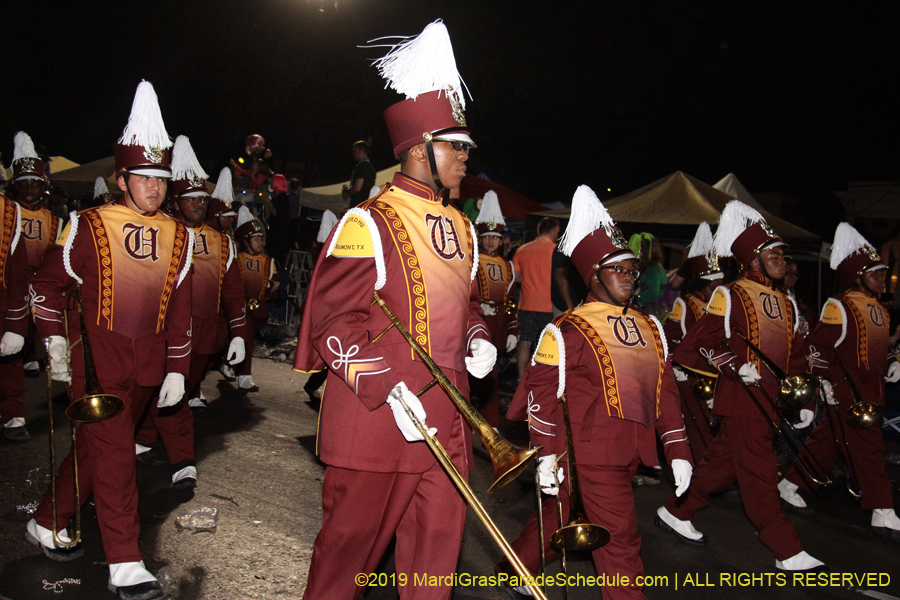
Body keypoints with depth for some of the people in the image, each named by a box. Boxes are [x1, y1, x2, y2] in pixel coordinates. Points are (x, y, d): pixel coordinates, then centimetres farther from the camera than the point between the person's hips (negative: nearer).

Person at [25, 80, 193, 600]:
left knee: (96, 447, 17)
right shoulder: (89, 228, -6)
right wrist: (56, 343, 0)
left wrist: (177, 369, 6)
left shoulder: (178, 236, 5)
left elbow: (181, 308, 8)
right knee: (114, 454, -5)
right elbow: (47, 284, 3)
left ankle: (49, 523, 40)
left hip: (148, 363, 5)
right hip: (97, 358, -4)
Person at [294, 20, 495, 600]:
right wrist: (391, 391, -22)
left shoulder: (461, 228, 11)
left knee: (436, 552, 14)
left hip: (446, 425, 7)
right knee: (351, 543, 11)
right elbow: (332, 321, -15)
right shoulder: (368, 224, -13)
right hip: (374, 423, -6)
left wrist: (479, 341, 3)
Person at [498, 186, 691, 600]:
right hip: (594, 454, -7)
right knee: (620, 541, -2)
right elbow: (541, 393, -11)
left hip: (630, 453, 7)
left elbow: (666, 390, 13)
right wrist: (547, 455, -15)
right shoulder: (567, 332, -10)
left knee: (559, 519, 21)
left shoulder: (650, 327, 11)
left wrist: (677, 451, 10)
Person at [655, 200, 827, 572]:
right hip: (743, 401, -8)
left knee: (725, 462, 15)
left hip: (770, 401, 8)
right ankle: (788, 553, 10)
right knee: (759, 474, -1)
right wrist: (734, 365, -19)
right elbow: (698, 344, -11)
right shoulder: (730, 297, -9)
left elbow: (795, 356, 20)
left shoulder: (785, 304, 14)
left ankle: (675, 513, 31)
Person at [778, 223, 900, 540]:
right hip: (847, 394, -9)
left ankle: (790, 485, 27)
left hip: (870, 393, 9)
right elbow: (817, 345, -14)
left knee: (826, 442, 14)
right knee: (868, 449, -7)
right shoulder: (840, 307, -12)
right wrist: (827, 382, -18)